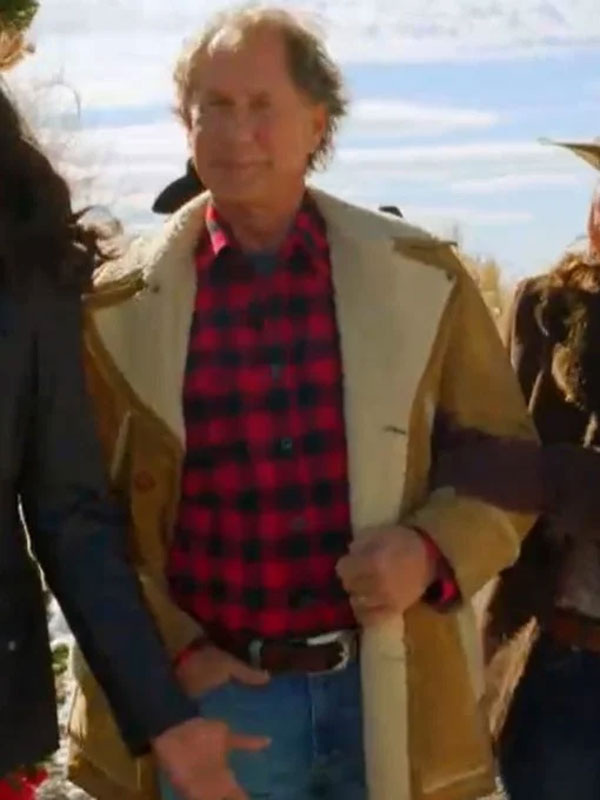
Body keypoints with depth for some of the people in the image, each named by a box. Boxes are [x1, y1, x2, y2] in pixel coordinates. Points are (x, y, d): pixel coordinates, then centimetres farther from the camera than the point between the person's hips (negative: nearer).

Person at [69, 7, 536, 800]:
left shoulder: (421, 279, -1)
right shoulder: (119, 307, -2)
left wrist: (433, 551, -12)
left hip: (395, 697, 1)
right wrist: (172, 654, -6)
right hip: (211, 698, -1)